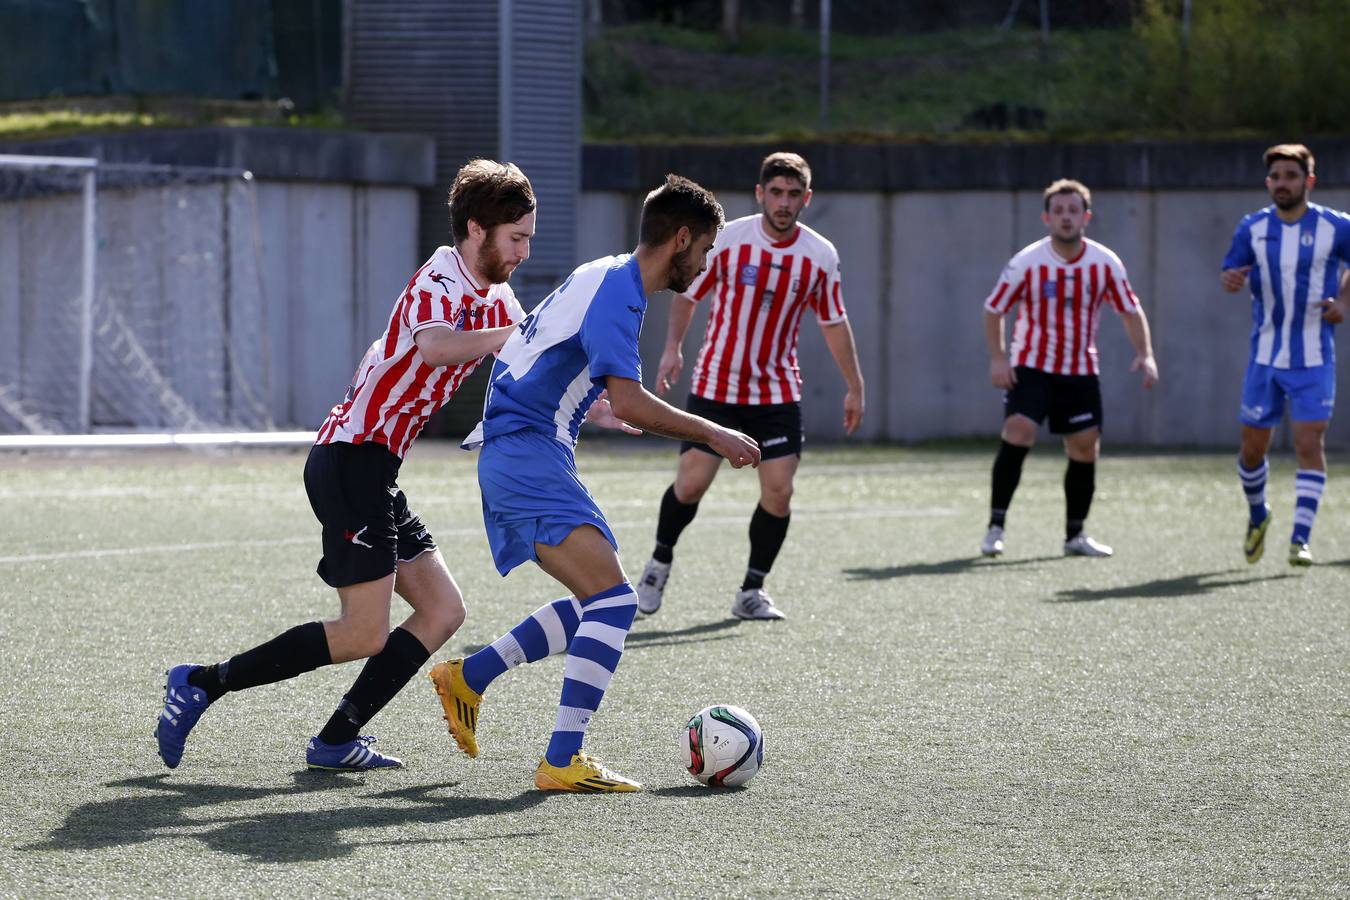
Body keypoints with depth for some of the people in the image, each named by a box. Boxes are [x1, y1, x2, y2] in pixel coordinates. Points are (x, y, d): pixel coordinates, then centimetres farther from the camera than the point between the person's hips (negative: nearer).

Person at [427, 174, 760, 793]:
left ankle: (468, 678, 20)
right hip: (526, 448, -11)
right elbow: (628, 403, -24)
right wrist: (713, 435, -16)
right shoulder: (615, 289, -15)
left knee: (597, 603, 14)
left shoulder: (608, 279, 17)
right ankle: (562, 761, -21)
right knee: (614, 599, -18)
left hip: (515, 455, 11)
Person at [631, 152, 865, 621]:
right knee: (691, 483, -6)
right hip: (715, 386, -2)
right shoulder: (725, 240, -9)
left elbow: (834, 323, 8)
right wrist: (672, 347, -11)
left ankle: (751, 591, 10)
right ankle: (660, 561, 23)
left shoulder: (820, 256, -4)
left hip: (778, 393, 2)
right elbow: (687, 294, 3)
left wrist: (854, 388, 9)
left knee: (778, 492, -7)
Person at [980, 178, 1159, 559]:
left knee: (1086, 447, 4)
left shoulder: (1106, 263, -5)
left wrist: (1145, 354, -10)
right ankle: (996, 527, -15)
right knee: (1018, 432, -21)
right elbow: (993, 309, -2)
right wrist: (998, 358, -12)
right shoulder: (1026, 263, -12)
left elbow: (1130, 310, 4)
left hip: (1081, 372, 3)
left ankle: (1075, 535, 19)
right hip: (1031, 368, -3)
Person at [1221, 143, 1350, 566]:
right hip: (1265, 357, 2)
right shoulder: (1252, 228, 1)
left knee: (1309, 442, -13)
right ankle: (1257, 516, 35)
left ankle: (1301, 538, -12)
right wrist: (1229, 280, -17)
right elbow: (1230, 271, 6)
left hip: (1314, 360, -2)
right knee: (1253, 446, 8)